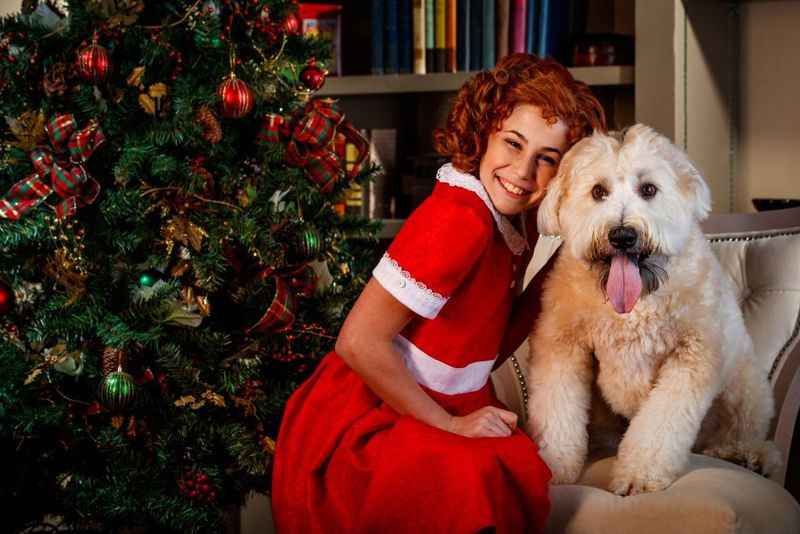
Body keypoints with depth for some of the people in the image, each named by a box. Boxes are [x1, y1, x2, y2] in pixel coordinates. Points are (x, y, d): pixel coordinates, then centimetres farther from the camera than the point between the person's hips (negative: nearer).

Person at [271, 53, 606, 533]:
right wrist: (451, 424, -15)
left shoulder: (521, 218, 4)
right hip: (362, 422, -9)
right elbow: (358, 342, -24)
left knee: (525, 473, -17)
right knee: (483, 480, -32)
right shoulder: (460, 219, -23)